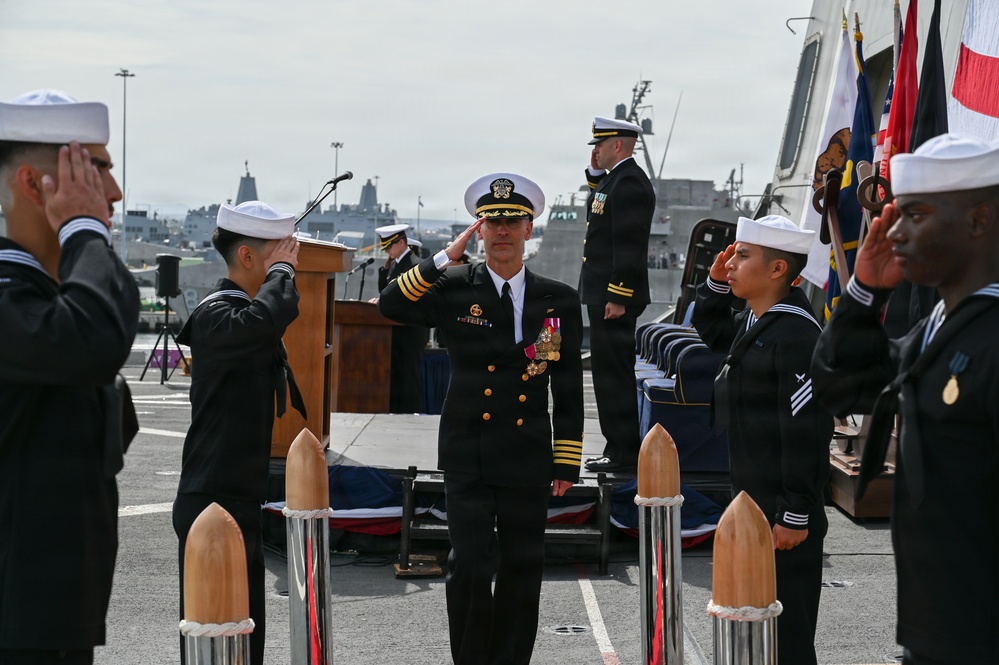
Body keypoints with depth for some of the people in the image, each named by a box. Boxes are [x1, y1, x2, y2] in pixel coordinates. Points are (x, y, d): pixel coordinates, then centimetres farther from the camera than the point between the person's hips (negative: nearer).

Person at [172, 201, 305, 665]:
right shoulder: (215, 314, -18)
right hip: (213, 501, -10)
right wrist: (282, 269, -22)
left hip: (242, 500, 10)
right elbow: (270, 316, -39)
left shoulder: (245, 309, 13)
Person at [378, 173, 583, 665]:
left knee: (522, 571, 9)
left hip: (528, 458, 2)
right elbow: (391, 305, -15)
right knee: (470, 568, -7)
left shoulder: (560, 301, 4)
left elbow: (569, 389, 6)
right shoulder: (454, 290, 0)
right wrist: (447, 257, -19)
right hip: (468, 458, -2)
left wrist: (567, 464, 3)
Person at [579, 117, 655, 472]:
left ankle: (624, 452, -3)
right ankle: (619, 447, 20)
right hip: (606, 294, 11)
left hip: (614, 297, -11)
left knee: (613, 373, -7)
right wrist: (596, 174, 15)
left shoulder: (629, 182, -16)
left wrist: (617, 298, -23)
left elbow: (629, 246, -21)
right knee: (612, 372, 14)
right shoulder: (617, 178, 15)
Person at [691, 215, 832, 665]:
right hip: (753, 501, 10)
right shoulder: (753, 322, 8)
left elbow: (807, 430, -24)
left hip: (784, 512, -10)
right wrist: (716, 283, 11)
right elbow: (712, 332, 31)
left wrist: (795, 514, -22)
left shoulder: (796, 334, -21)